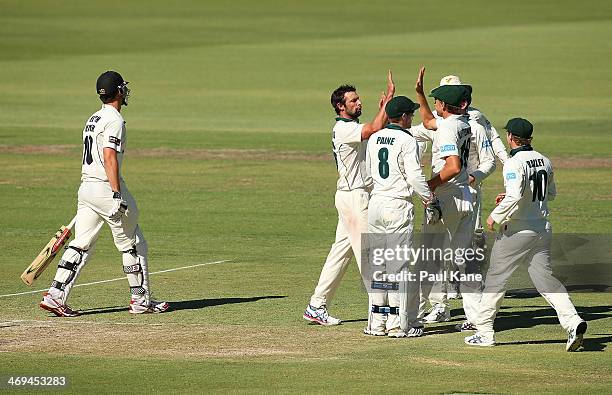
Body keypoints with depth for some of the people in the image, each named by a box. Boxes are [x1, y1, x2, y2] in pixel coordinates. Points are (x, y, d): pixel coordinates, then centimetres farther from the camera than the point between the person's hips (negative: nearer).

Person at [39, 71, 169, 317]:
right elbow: (109, 157, -21)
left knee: (81, 245, 5)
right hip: (106, 186, -8)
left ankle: (55, 296, -5)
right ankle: (141, 300, 10)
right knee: (133, 244, 4)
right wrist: (117, 195, -24)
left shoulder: (93, 119, 17)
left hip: (86, 186, 8)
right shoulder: (114, 119, -12)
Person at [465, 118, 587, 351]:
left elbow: (514, 198, -27)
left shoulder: (514, 163, -16)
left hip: (517, 230, -6)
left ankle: (484, 331, 12)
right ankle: (572, 322, -13)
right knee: (545, 278, 6)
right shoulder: (544, 161, 8)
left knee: (496, 277, 7)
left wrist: (496, 216, -12)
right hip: (543, 229, 6)